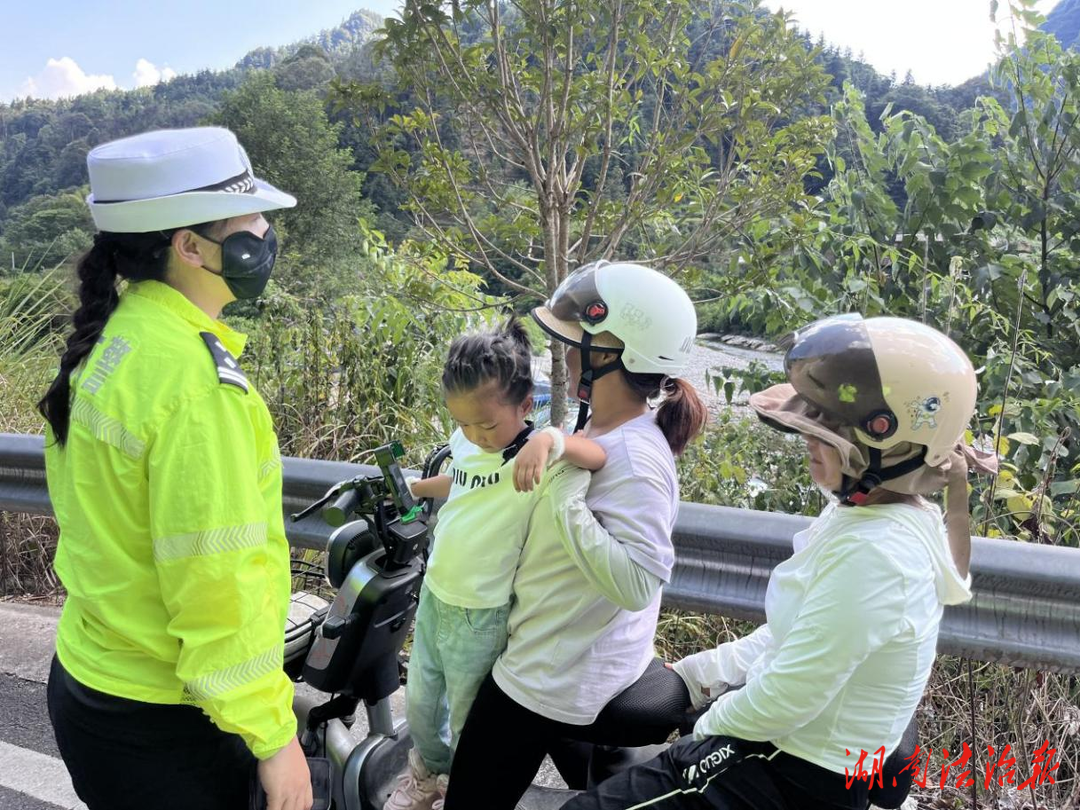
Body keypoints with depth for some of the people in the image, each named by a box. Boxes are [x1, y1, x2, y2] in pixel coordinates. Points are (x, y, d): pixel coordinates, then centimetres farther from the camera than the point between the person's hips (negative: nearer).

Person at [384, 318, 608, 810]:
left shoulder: (537, 454, -24)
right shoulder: (466, 443, -2)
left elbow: (597, 457, -43)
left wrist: (549, 440, -59)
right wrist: (414, 489, 23)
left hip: (479, 618, -7)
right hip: (434, 597, 7)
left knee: (467, 721, 16)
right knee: (419, 704, 26)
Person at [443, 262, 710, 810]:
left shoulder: (632, 458, -28)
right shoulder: (598, 429, 1)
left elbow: (638, 581, -34)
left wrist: (565, 496, -34)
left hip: (553, 680, -9)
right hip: (558, 663, 9)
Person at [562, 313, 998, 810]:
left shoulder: (871, 555, -30)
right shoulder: (871, 511, -1)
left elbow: (783, 702, -26)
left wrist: (711, 723, -7)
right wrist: (690, 676, 9)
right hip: (784, 741, 9)